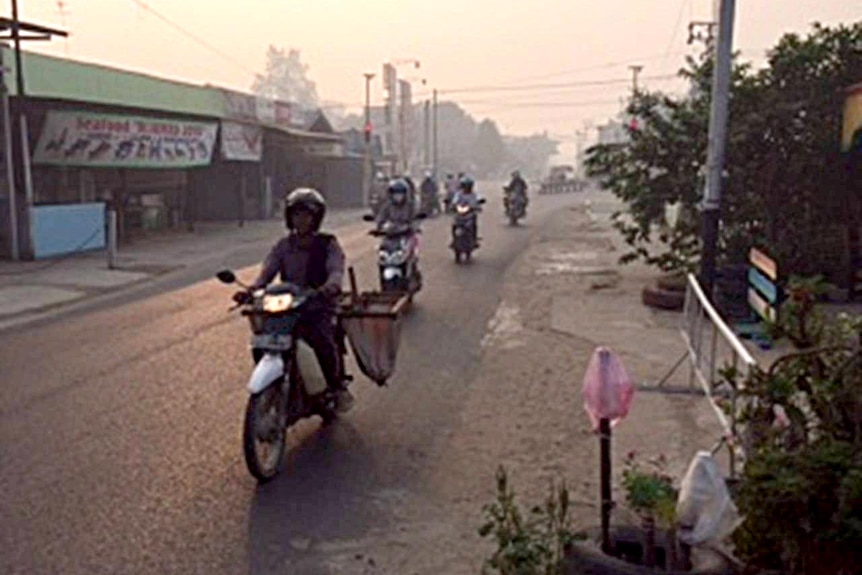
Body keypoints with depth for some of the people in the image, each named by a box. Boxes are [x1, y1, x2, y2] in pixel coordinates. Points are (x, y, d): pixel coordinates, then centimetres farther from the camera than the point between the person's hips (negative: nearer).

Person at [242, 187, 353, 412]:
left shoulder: (328, 244, 3)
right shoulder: (283, 246, 12)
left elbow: (336, 270, -15)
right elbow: (267, 271, 0)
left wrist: (331, 286, -40)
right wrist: (252, 290, -22)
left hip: (319, 308, -3)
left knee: (323, 342, -30)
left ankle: (338, 387, -8)